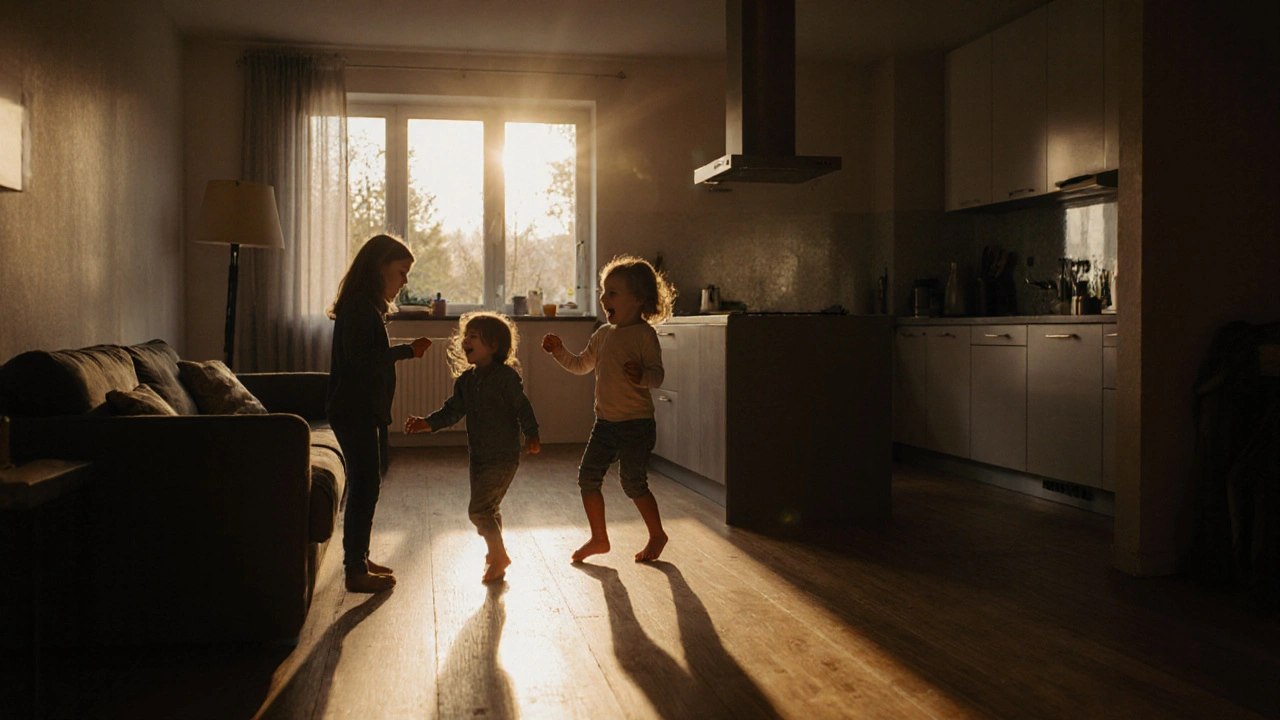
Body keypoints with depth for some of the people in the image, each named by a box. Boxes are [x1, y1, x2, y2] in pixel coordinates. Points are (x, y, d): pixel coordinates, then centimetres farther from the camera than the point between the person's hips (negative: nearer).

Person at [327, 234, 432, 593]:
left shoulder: (367, 305, 16)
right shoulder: (358, 306, -16)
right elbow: (361, 360, -23)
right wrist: (406, 351, -20)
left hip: (367, 411, 11)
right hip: (354, 411, -11)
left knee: (367, 484, 15)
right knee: (365, 485, -6)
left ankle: (359, 558, 26)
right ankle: (356, 570, 1)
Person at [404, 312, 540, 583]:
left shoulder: (506, 376, -12)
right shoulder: (465, 379, 8)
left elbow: (522, 407, -12)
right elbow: (453, 410, 6)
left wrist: (531, 435, -20)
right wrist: (427, 424, -6)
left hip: (503, 456, -7)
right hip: (478, 456, 7)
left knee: (479, 508, -11)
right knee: (487, 509, 17)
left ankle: (498, 555, 7)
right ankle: (496, 553, 36)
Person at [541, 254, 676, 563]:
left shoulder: (644, 334, -11)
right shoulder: (603, 335, 10)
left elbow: (657, 375, -17)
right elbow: (581, 366, 22)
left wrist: (641, 374, -37)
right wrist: (559, 351, 8)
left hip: (636, 423, -7)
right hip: (605, 422, 7)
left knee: (633, 483, -3)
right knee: (588, 477, 6)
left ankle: (657, 535, 18)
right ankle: (599, 538, 21)